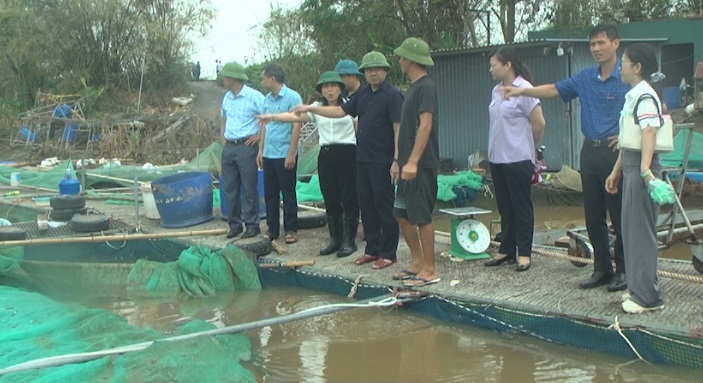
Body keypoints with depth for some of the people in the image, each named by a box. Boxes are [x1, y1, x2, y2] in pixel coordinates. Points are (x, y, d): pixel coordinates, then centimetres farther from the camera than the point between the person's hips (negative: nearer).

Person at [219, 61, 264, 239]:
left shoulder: (253, 96, -11)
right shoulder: (227, 97, 13)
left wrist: (259, 135, -14)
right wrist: (222, 134, 17)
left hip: (246, 147, -7)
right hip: (228, 147, 7)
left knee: (249, 188, -2)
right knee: (230, 188, 9)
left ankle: (252, 225, 6)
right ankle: (234, 224, 18)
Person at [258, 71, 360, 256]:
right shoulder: (317, 108, 12)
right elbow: (296, 117, 1)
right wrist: (271, 117, -10)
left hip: (347, 153, -4)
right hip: (325, 156, 4)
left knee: (349, 199, -2)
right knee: (330, 200, 8)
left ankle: (349, 241, 5)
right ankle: (335, 239, 17)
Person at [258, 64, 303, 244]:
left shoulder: (292, 97, -10)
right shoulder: (267, 99, 11)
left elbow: (296, 126, -13)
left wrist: (291, 153, -17)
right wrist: (261, 150, 11)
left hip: (284, 155, -7)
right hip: (268, 155, 7)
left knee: (288, 193, 2)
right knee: (270, 194, 10)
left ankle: (291, 230, 11)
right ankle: (272, 229, 19)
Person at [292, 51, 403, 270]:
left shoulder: (392, 95, -10)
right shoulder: (363, 94, 13)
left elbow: (398, 129, -15)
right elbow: (341, 111, 19)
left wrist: (396, 161, -20)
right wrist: (310, 109, 15)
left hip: (382, 161, -8)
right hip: (363, 159, 8)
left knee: (385, 206, -1)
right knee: (366, 205, 12)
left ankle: (388, 253, 8)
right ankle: (372, 249, 22)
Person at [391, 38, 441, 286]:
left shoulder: (425, 87, -13)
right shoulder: (414, 87, 16)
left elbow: (425, 125, -21)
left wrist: (413, 162, -26)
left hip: (422, 165, -10)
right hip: (409, 164, 10)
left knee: (421, 217, -5)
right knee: (402, 214, 13)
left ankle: (429, 271, 3)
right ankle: (417, 262, 22)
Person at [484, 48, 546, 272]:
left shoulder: (524, 89, -11)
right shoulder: (496, 91, 12)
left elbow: (539, 123, -10)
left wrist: (530, 148, 3)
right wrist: (494, 150, 12)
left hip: (518, 159, -8)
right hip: (497, 158, 8)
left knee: (521, 207, 0)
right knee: (504, 207, 13)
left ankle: (524, 253, 7)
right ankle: (506, 250, 21)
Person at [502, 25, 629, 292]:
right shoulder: (585, 78, 12)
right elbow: (554, 90, 17)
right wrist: (521, 91, 5)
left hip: (615, 152, -6)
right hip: (590, 151, 6)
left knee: (620, 214, -1)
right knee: (593, 215, 10)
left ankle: (624, 270, 11)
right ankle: (602, 269, 20)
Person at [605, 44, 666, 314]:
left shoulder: (645, 96, -14)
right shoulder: (632, 96, 18)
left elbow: (649, 132, -28)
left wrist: (645, 169, -40)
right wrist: (616, 171, 26)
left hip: (641, 168, -10)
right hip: (630, 166, 10)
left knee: (641, 230, -6)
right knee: (631, 228, 14)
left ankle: (648, 296, 0)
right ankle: (638, 287, 24)